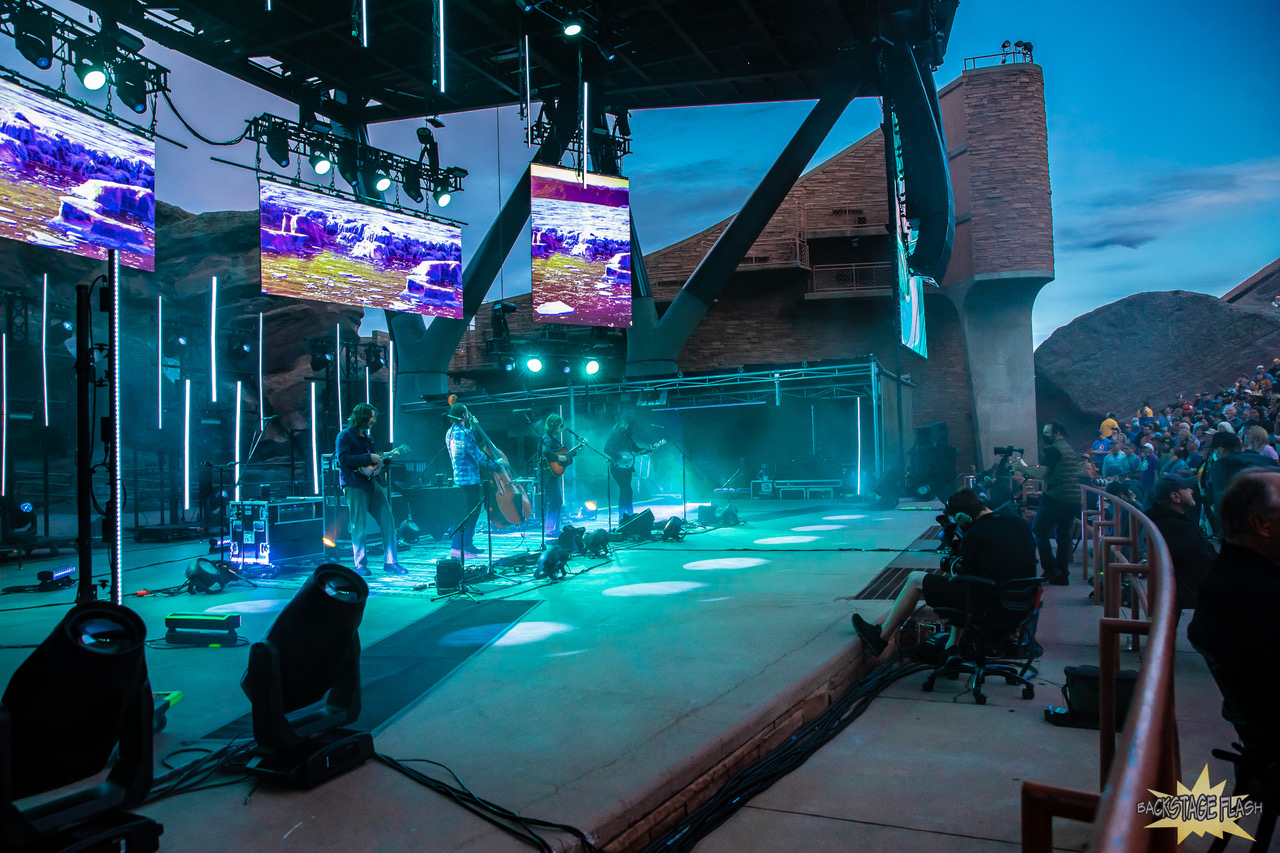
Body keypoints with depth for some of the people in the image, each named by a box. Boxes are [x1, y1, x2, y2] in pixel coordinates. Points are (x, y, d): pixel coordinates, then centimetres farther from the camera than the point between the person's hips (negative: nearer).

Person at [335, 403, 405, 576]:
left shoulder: (367, 437, 21)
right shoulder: (345, 436, -3)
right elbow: (343, 459, -16)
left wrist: (380, 459, 9)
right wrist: (369, 458, -17)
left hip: (371, 482, 7)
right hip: (354, 484, -7)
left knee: (388, 520, 0)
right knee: (359, 526, -4)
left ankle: (390, 562, 5)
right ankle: (361, 565, 7)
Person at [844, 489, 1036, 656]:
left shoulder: (974, 534, -15)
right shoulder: (1020, 522, 7)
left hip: (990, 606, -8)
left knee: (915, 580, 6)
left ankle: (881, 637, 16)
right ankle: (952, 647, 38)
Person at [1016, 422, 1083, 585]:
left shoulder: (1053, 450, -10)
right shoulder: (1071, 451, 19)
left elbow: (1041, 474, -18)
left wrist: (1023, 466, -4)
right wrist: (1030, 469, 24)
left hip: (1056, 499, -8)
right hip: (1074, 500, 8)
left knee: (1038, 530, 3)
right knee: (1063, 535, 13)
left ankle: (1051, 570, -1)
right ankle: (1062, 574, 15)